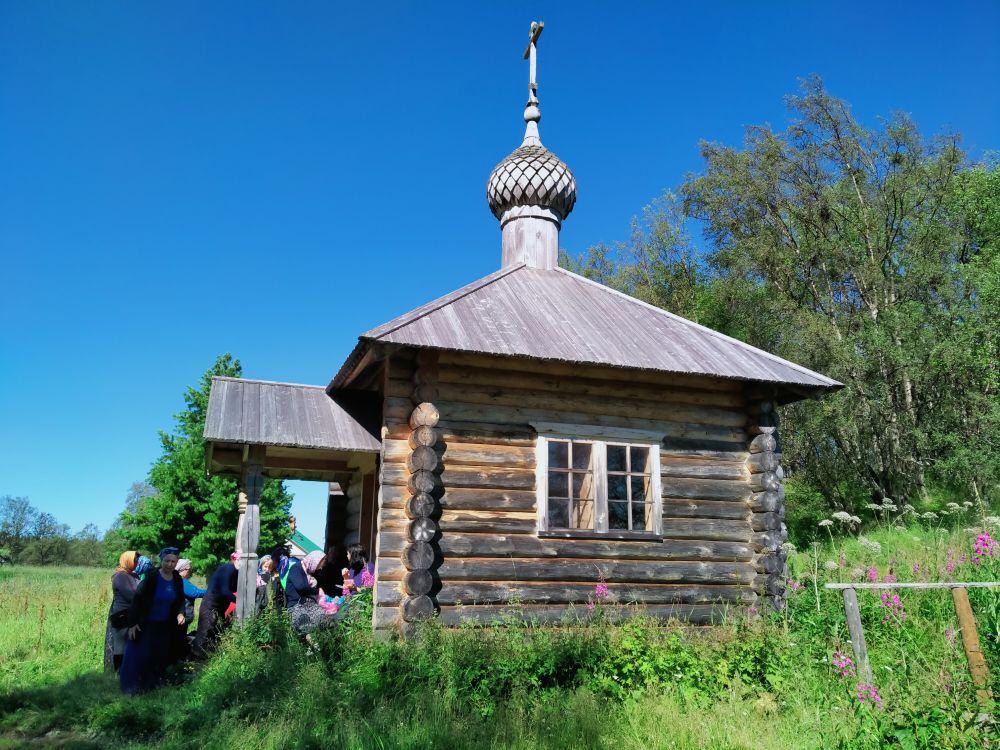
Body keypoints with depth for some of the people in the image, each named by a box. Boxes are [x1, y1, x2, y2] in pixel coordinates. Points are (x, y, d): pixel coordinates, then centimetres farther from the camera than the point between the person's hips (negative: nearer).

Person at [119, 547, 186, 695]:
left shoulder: (178, 580, -4)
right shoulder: (151, 577, -19)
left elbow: (180, 601, 9)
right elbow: (137, 599, -17)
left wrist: (180, 613, -10)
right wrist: (132, 623, -19)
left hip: (165, 626, 5)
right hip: (145, 624, -5)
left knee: (160, 658, 11)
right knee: (138, 657, -2)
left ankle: (150, 685, 28)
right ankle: (130, 688, 13)